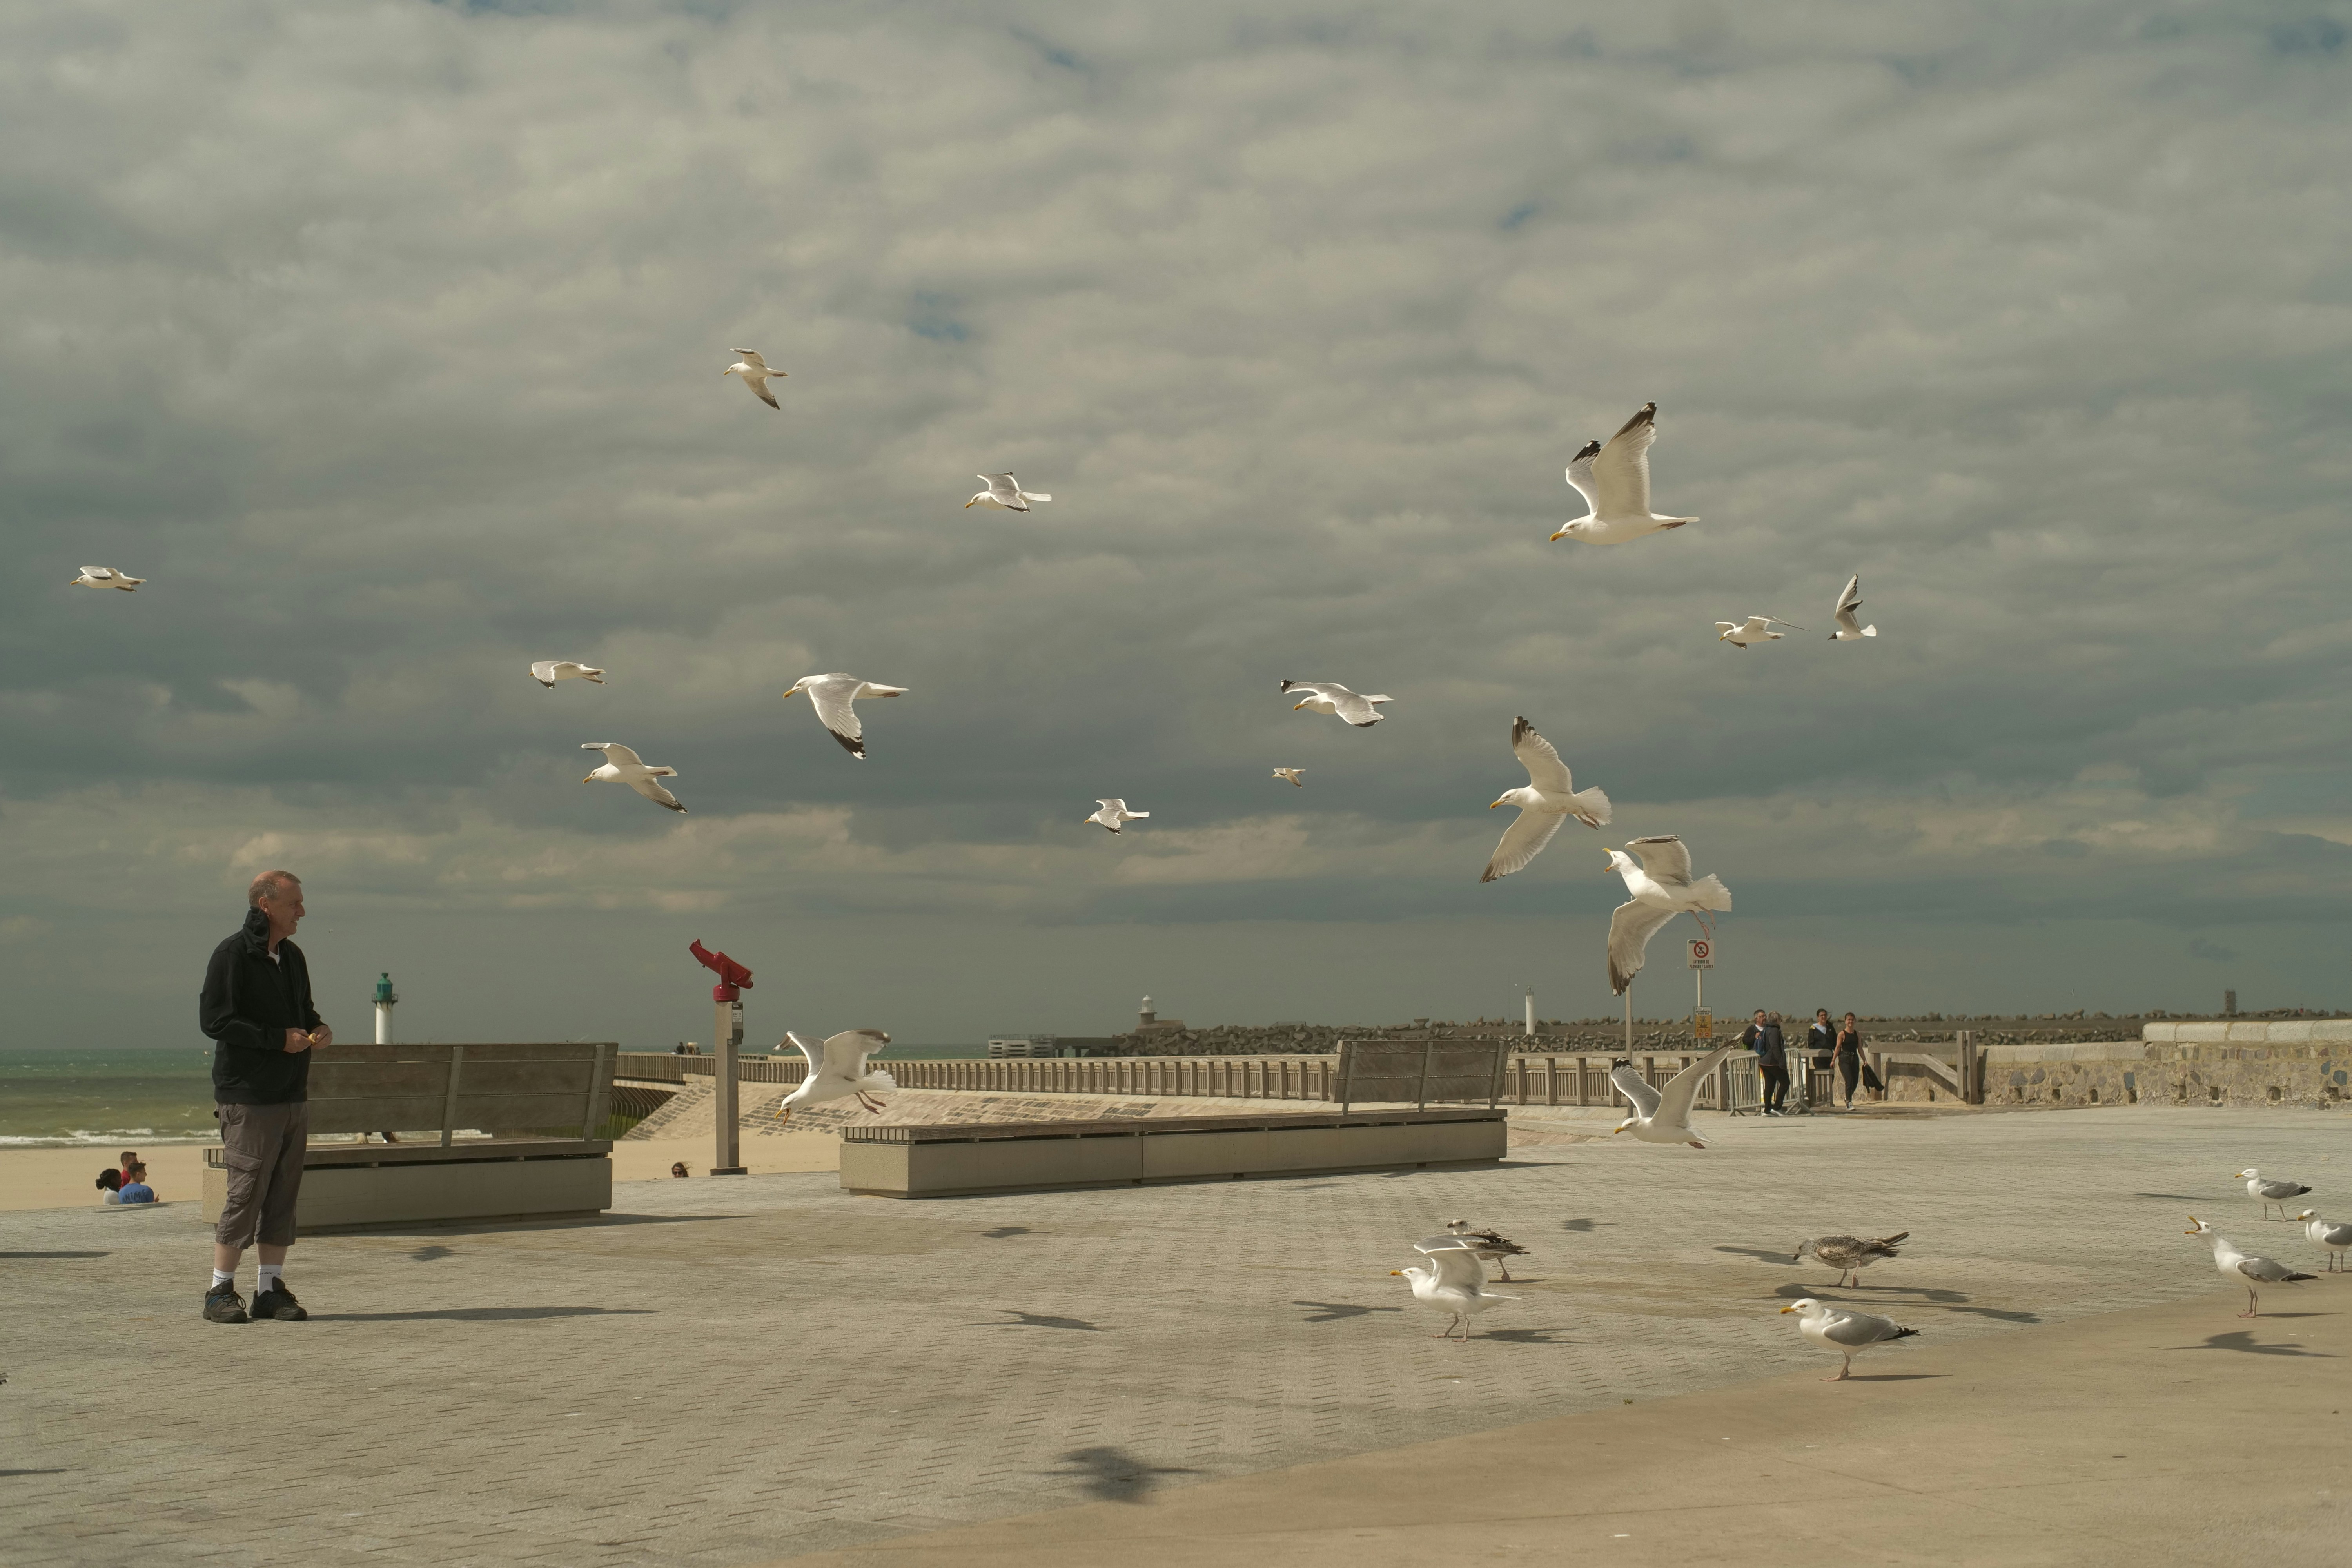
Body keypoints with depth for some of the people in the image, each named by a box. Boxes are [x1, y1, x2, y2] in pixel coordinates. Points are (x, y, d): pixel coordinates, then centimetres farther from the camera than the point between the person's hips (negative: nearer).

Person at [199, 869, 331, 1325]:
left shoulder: (292, 956, 15)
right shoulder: (233, 954, -10)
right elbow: (213, 1020, -16)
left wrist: (319, 1029, 3)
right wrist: (279, 1038, -19)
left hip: (293, 1097, 8)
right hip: (248, 1098, -8)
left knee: (284, 1195, 8)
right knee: (246, 1193, -6)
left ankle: (271, 1290, 14)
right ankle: (220, 1293, 4)